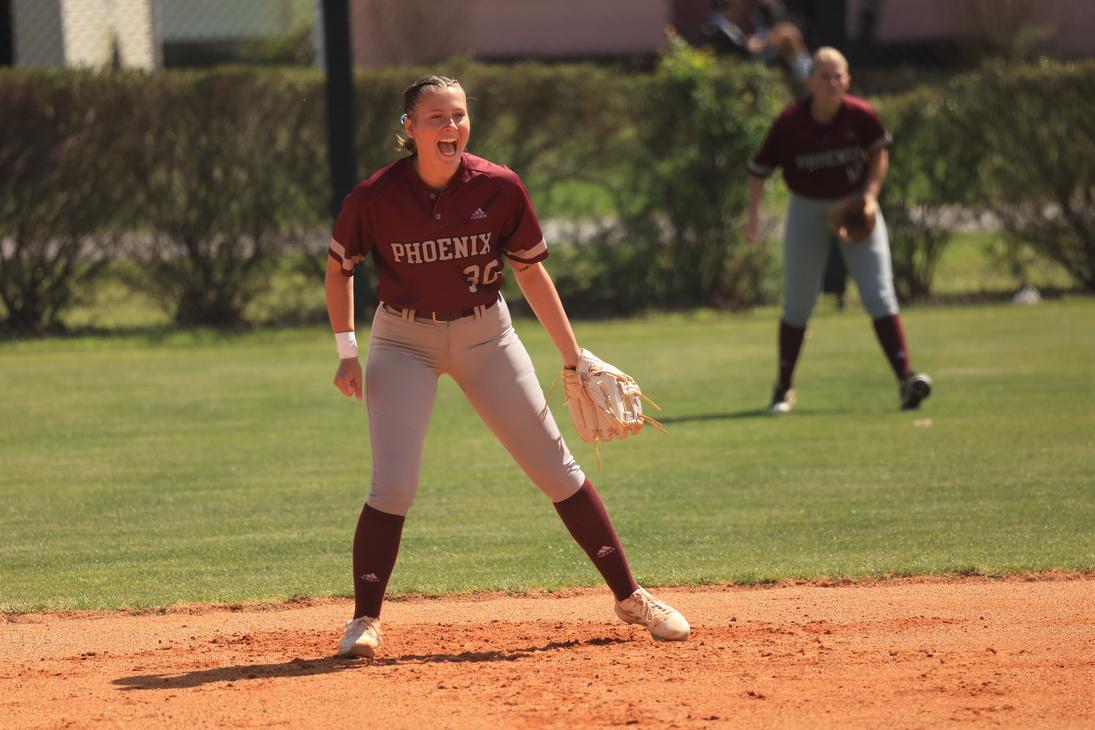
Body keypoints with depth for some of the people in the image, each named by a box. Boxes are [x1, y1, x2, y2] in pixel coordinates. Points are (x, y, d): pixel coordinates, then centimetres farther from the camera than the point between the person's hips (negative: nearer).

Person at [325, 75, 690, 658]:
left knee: (556, 469, 3)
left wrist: (573, 357, 1)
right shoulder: (375, 198, -16)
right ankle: (364, 622, -3)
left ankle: (630, 597, 12)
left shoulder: (499, 188, -14)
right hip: (404, 341, -1)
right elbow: (339, 269, 1)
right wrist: (347, 352, -6)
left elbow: (530, 271, -1)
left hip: (485, 335, 1)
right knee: (393, 484, -15)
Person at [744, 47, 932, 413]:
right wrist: (752, 215, -18)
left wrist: (870, 195, -10)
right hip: (808, 209, 0)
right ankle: (783, 389, 23)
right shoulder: (789, 123, -18)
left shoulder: (861, 115, -16)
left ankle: (907, 379, -14)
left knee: (880, 294, -10)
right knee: (797, 304, 8)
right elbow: (759, 170, -8)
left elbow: (879, 152, 3)